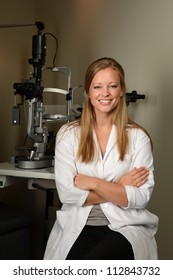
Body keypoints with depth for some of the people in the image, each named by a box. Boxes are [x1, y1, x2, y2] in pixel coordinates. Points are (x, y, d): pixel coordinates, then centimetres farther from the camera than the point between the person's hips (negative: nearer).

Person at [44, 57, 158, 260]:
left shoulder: (137, 136, 1)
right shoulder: (68, 134, 2)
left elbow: (141, 197, -7)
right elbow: (67, 193, -7)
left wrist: (92, 183, -12)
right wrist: (120, 188, -9)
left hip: (126, 227, 0)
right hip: (78, 227, 1)